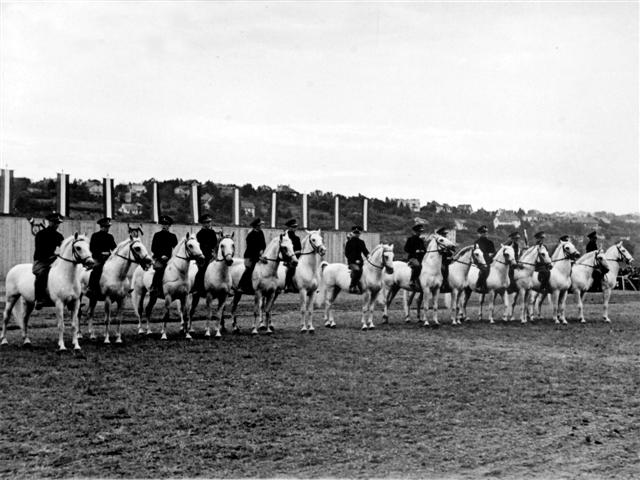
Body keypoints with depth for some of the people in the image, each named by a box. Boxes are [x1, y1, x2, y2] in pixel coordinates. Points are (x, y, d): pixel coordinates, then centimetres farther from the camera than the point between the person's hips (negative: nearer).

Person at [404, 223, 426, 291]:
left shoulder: (422, 240, 20)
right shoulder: (410, 239, 2)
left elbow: (425, 249, 27)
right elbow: (406, 249, -4)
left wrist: (423, 251, 2)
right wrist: (415, 251, -14)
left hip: (421, 258, 7)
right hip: (412, 258, -7)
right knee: (417, 265, -38)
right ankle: (413, 281, -34)